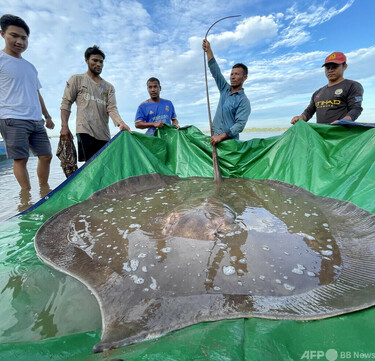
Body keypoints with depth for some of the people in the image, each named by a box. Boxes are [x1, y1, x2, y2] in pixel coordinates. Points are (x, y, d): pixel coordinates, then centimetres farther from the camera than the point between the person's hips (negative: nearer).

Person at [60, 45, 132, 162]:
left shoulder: (109, 87, 20)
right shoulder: (77, 80, 13)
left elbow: (112, 108, 5)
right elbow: (66, 103, 9)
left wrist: (120, 122, -17)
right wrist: (64, 126, -4)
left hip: (104, 134, 4)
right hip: (85, 131, -4)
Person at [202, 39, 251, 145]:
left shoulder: (244, 101, -6)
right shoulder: (225, 89, 14)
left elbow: (240, 124, -16)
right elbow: (215, 71, 12)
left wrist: (221, 136, -25)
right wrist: (208, 50, 6)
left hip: (229, 140, -5)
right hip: (215, 137, 6)